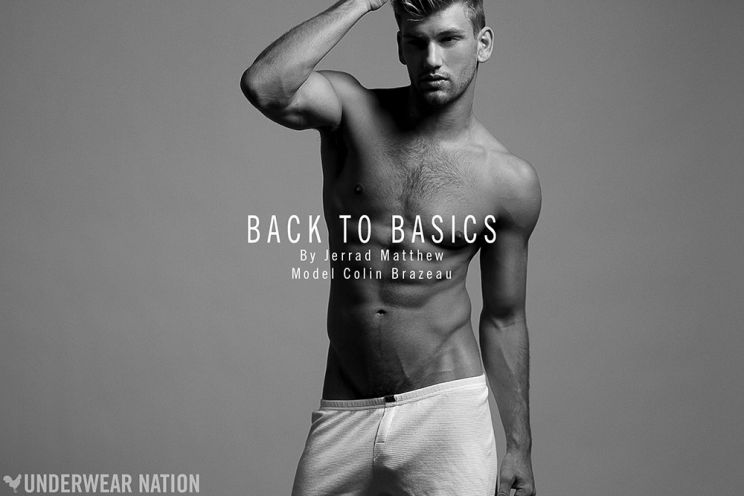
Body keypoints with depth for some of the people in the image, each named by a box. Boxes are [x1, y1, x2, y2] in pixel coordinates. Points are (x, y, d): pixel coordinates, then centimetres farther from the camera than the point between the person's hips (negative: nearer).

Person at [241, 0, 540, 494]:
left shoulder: (511, 183, -3)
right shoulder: (353, 111, -2)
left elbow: (504, 318, 6)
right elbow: (264, 87, -24)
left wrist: (520, 445, 8)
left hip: (446, 407, -1)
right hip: (342, 415, 1)